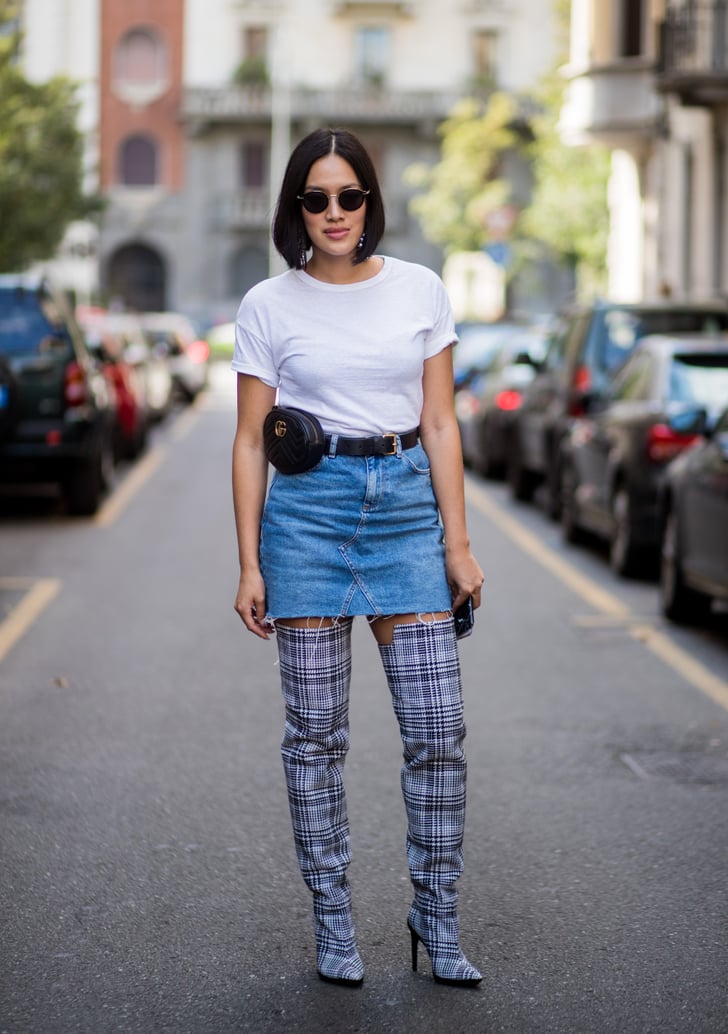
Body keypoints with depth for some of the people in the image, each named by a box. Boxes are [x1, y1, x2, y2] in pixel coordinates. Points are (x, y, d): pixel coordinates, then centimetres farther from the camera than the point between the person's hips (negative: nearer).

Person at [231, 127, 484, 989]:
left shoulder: (420, 291, 5)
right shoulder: (268, 306, 2)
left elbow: (440, 424, 5)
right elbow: (250, 442, 4)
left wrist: (457, 543, 0)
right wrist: (249, 566, 0)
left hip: (406, 501, 1)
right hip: (306, 506, -1)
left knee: (438, 728, -3)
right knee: (316, 730, 3)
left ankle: (437, 919, 11)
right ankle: (332, 922, 15)